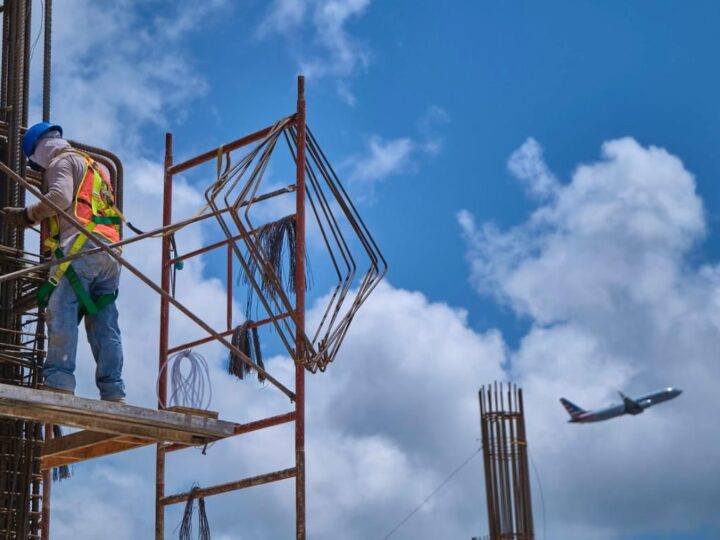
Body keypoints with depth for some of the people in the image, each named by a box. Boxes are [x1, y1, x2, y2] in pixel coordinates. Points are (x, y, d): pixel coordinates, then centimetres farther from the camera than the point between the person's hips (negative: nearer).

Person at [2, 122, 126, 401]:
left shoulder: (61, 160, 8)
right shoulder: (93, 166, 35)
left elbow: (60, 196, -10)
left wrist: (26, 215, -2)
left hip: (81, 244, -8)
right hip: (109, 252, 8)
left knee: (61, 312, -17)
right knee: (104, 324, 2)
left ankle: (58, 381, -29)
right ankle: (113, 392, -6)